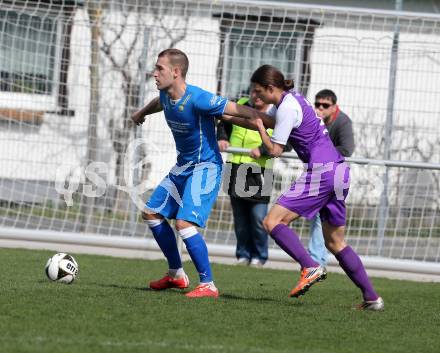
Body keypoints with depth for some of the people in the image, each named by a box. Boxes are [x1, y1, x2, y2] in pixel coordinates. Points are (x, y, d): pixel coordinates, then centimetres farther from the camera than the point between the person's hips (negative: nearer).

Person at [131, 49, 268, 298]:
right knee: (152, 213, 13)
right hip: (183, 166, 9)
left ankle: (208, 285, -12)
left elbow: (240, 111, -26)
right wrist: (142, 113, 48)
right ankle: (177, 275, 24)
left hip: (206, 167, -9)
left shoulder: (197, 99, -27)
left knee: (185, 223, -22)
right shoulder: (165, 96, -1)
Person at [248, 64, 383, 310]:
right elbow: (263, 119, 30)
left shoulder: (287, 108, -11)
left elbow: (275, 150, -9)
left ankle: (311, 268, -24)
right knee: (335, 242, 13)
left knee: (273, 221, -11)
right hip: (337, 170, 10)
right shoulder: (290, 100, 17)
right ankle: (372, 297, 9)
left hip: (322, 171, -10)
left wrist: (260, 127, 6)